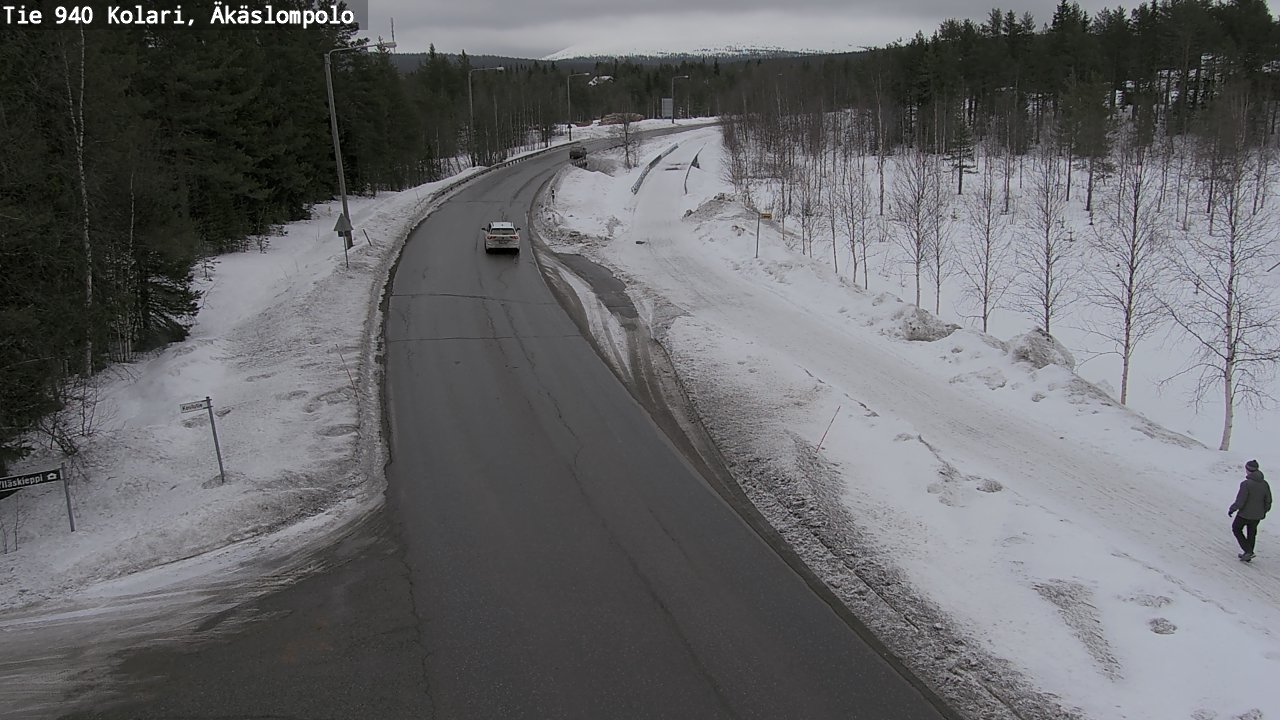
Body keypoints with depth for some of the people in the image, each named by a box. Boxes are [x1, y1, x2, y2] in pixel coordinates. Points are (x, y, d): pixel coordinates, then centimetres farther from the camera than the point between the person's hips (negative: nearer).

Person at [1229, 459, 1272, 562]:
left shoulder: (1246, 484, -24)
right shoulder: (1264, 484, -3)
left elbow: (1240, 501, -22)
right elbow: (1268, 501, 7)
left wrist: (1232, 509, -6)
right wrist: (1264, 511, 23)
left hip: (1245, 514, -6)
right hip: (1258, 515, 6)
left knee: (1236, 528, 17)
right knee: (1251, 533, 20)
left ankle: (1247, 550, 6)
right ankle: (1248, 556, 30)